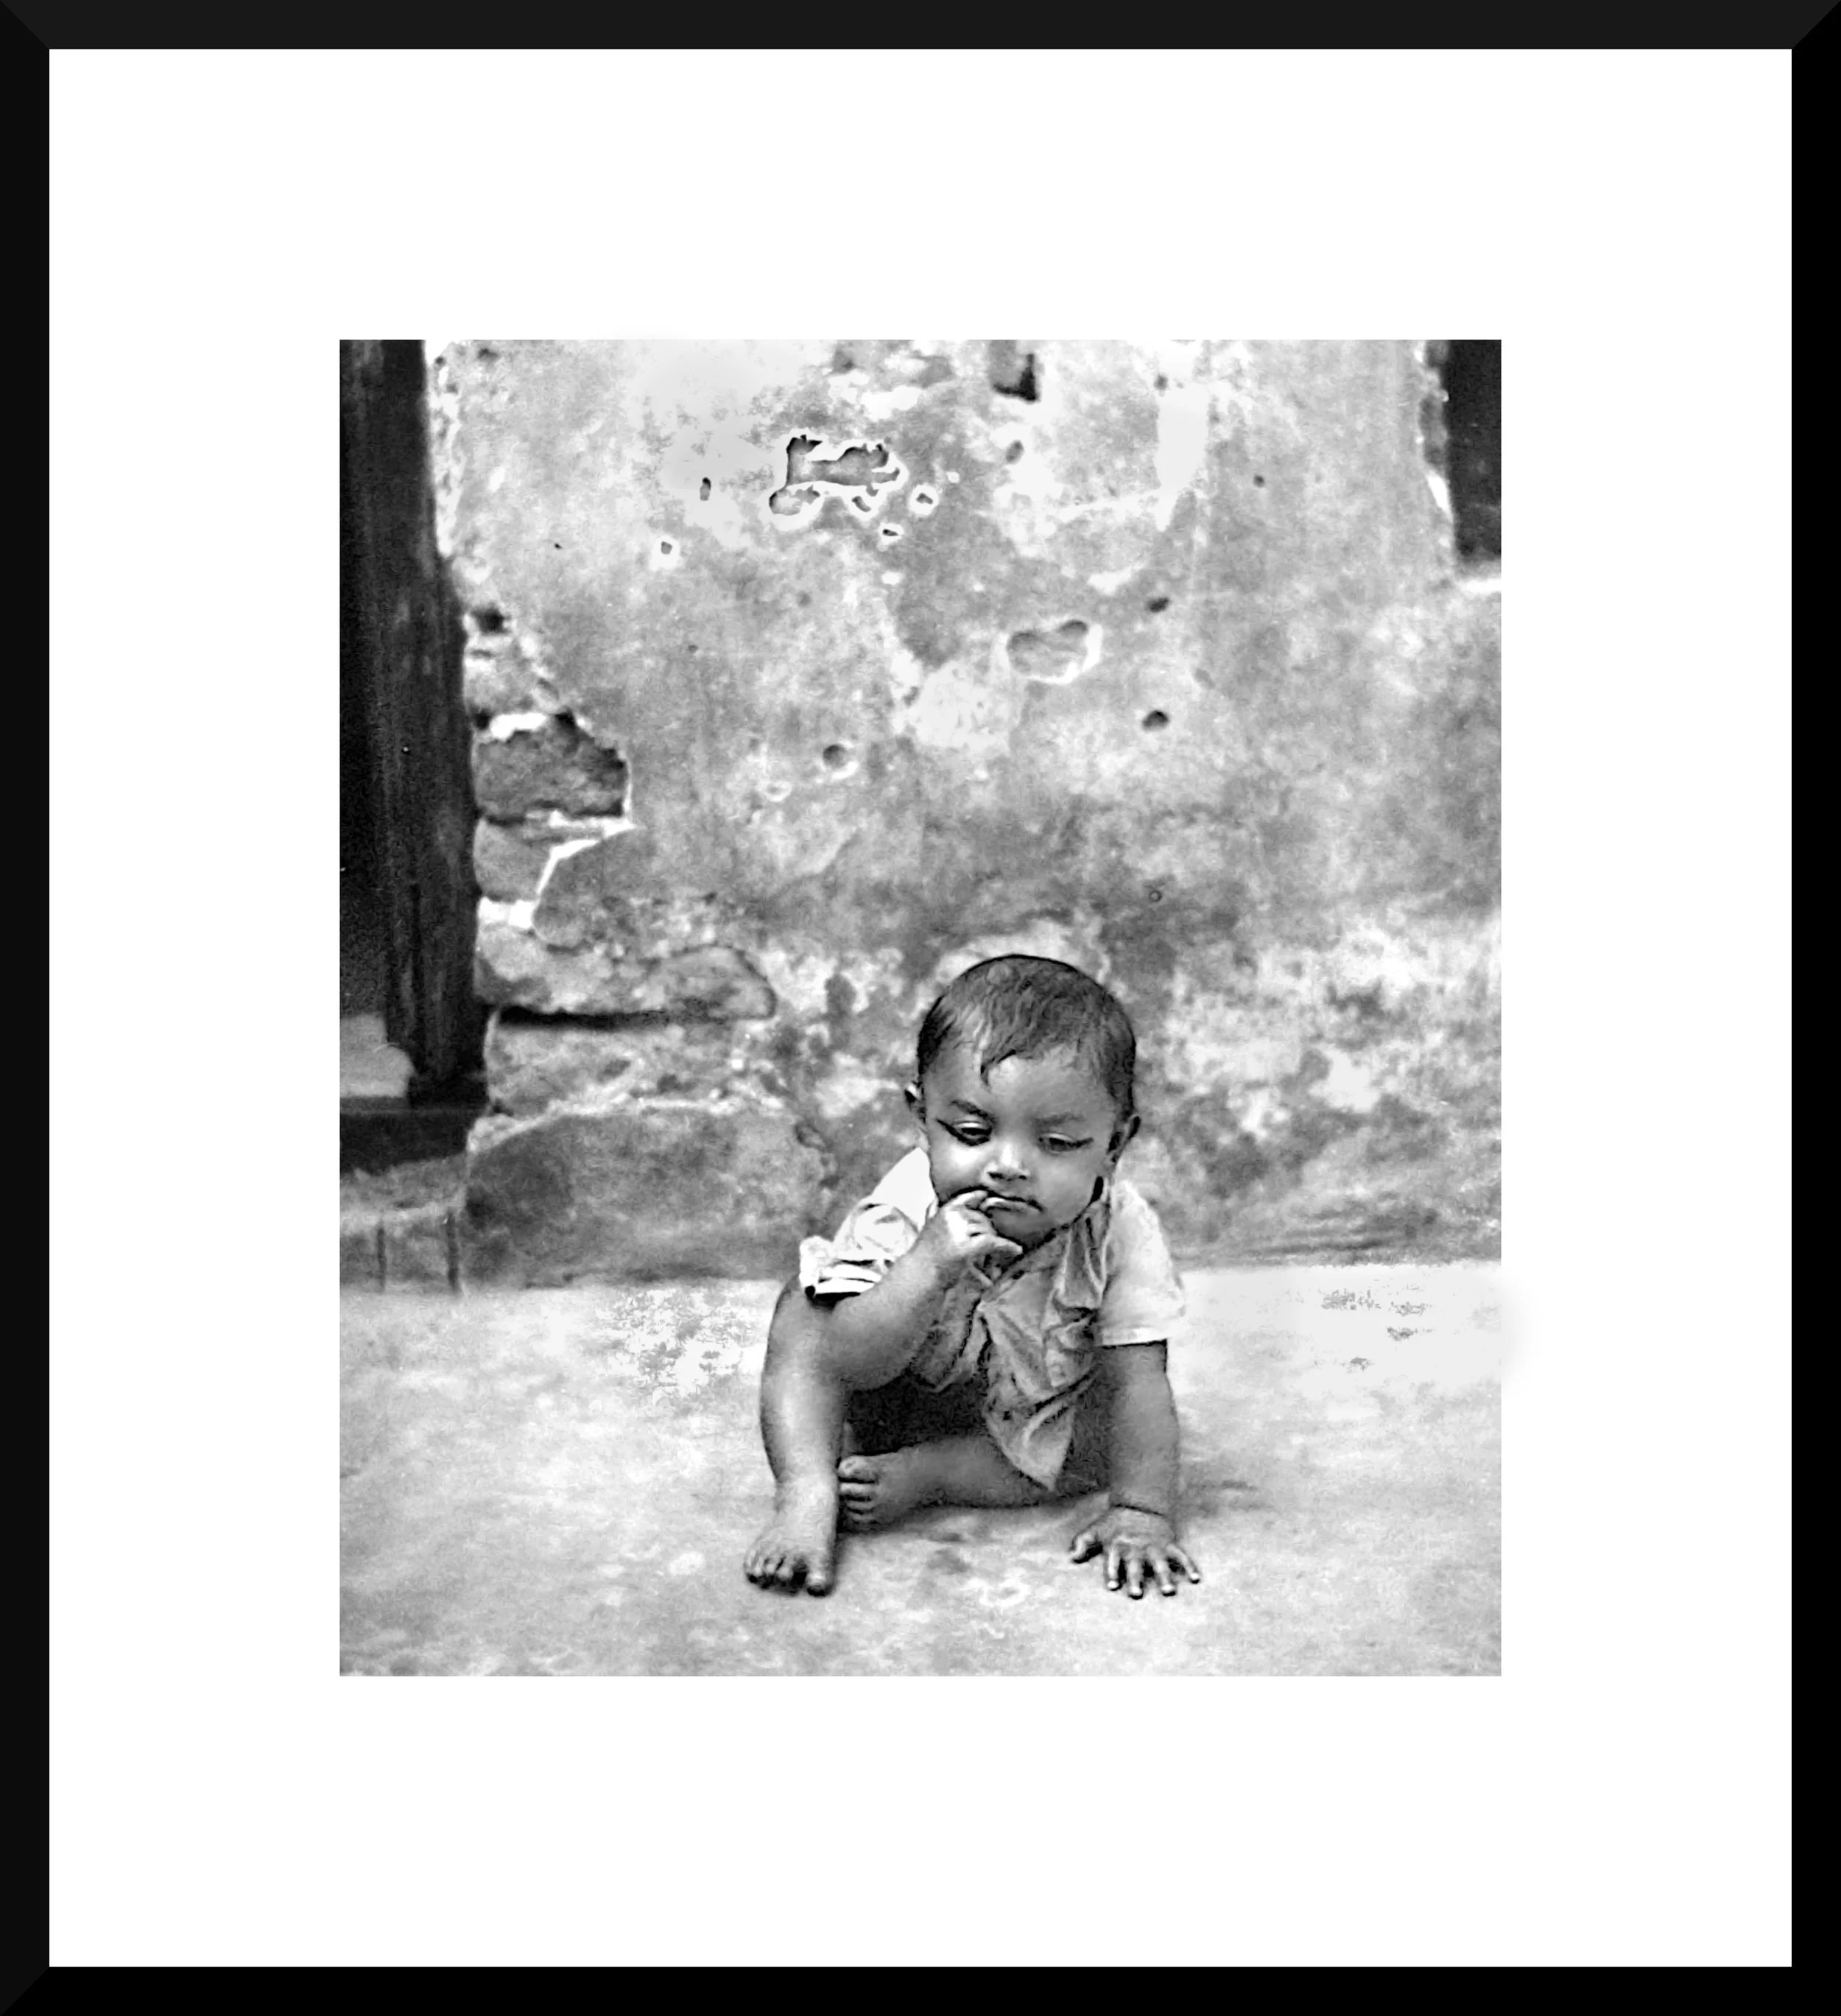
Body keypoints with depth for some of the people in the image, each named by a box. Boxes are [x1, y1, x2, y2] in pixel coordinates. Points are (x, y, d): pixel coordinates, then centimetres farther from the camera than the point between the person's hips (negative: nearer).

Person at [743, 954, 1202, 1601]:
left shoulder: (1121, 1234, -32)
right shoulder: (902, 1215, -33)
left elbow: (1136, 1381, -27)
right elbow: (846, 1365, -37)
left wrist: (1144, 1513, -31)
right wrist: (928, 1267, -52)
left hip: (1035, 1412, 1)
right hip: (898, 1395, -1)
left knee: (1107, 1440, -24)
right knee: (800, 1319, -19)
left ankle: (922, 1476, -18)